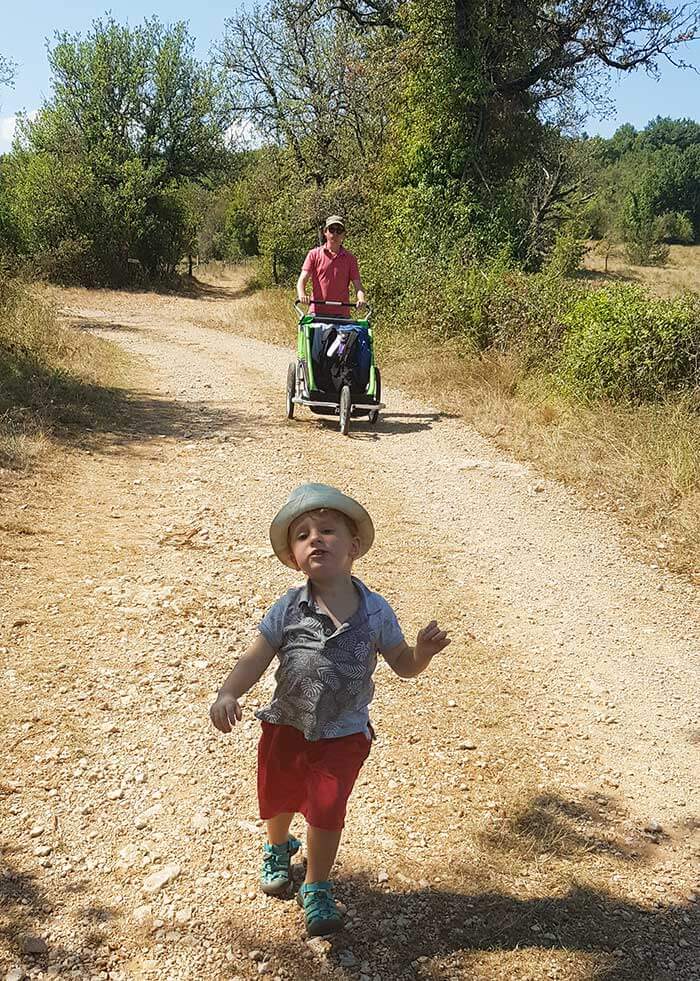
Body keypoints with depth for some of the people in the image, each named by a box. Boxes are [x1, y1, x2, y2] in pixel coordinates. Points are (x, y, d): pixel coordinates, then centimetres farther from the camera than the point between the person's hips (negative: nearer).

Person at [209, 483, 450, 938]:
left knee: (327, 810, -2)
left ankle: (316, 889, 26)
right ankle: (278, 849, 55)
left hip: (343, 734, -1)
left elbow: (404, 665, -4)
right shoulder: (288, 609, -15)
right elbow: (256, 658, -13)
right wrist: (228, 694, -29)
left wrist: (424, 650, -26)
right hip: (286, 726, 2)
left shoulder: (375, 611, -14)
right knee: (278, 799, 19)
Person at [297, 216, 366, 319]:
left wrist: (361, 299, -18)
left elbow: (357, 284, 5)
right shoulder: (314, 254, 7)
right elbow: (302, 280, -1)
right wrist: (302, 295, -23)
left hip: (342, 313, 1)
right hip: (318, 312, -1)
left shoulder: (350, 258, 9)